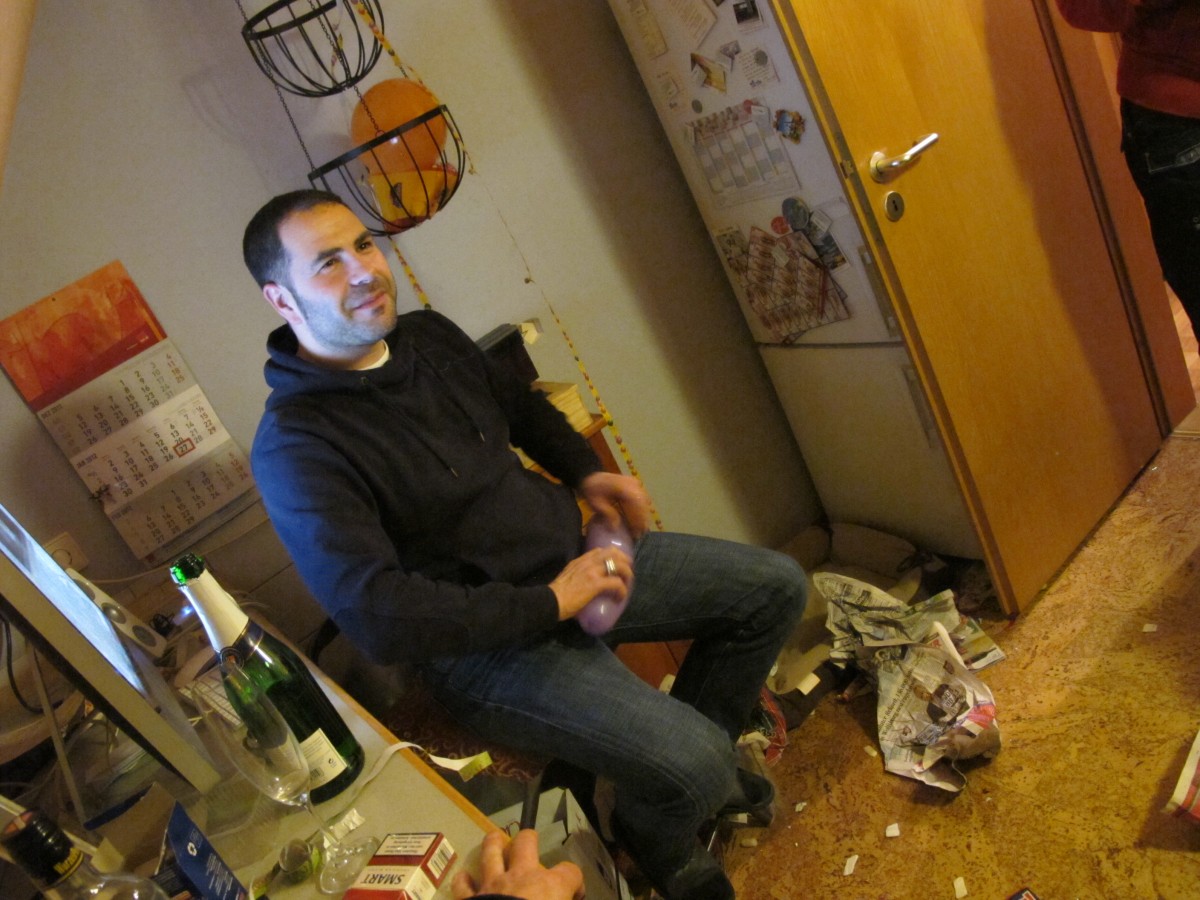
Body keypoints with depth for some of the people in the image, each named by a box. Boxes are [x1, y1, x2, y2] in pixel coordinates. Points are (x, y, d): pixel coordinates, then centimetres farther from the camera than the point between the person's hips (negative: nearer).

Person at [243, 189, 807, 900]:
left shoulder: (429, 335, 2)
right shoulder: (295, 447, -22)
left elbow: (519, 403, 22)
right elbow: (375, 615, -30)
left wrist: (587, 472, 5)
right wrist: (548, 601, -26)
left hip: (574, 553, 8)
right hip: (485, 642, -8)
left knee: (776, 586, 9)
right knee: (693, 767, -23)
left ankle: (699, 762, 29)